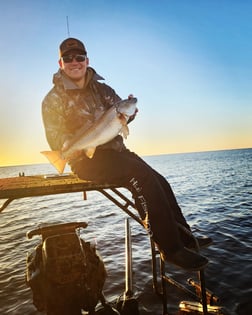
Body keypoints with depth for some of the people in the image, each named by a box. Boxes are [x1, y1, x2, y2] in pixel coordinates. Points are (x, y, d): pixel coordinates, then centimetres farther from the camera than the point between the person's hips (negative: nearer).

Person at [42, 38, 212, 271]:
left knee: (160, 181, -11)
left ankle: (183, 237, 5)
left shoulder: (102, 89, 16)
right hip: (87, 159, -6)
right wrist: (69, 143, -27)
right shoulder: (53, 99, 2)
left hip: (115, 151, 6)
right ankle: (171, 249, -21)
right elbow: (54, 136, -4)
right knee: (142, 175, -28)